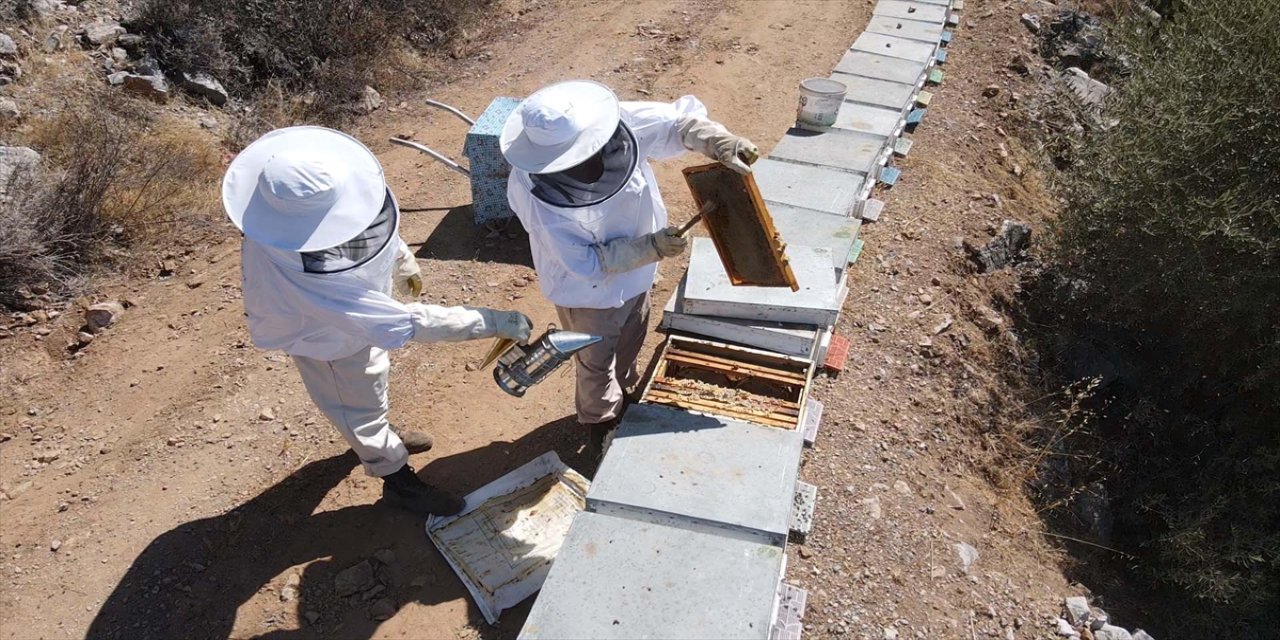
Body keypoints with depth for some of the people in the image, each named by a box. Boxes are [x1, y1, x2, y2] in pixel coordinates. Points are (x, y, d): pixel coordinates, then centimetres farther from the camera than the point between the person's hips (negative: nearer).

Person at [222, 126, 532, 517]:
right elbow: (405, 324, -44)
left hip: (359, 310, 7)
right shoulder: (303, 277, -49)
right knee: (360, 407, 19)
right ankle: (398, 480, 48)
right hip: (331, 340, -6)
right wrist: (494, 323, -41)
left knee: (372, 376, 32)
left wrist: (402, 260, 12)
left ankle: (381, 439, 63)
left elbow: (380, 222, -5)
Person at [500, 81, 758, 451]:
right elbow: (585, 263, -30)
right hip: (588, 291, -5)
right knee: (597, 360, 21)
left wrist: (722, 143, -37)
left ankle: (626, 393, 62)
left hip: (636, 274, 5)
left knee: (631, 342, 31)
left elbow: (679, 120, -18)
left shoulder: (619, 125, -28)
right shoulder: (532, 193, -36)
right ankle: (601, 419, 52)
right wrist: (651, 248, -35)